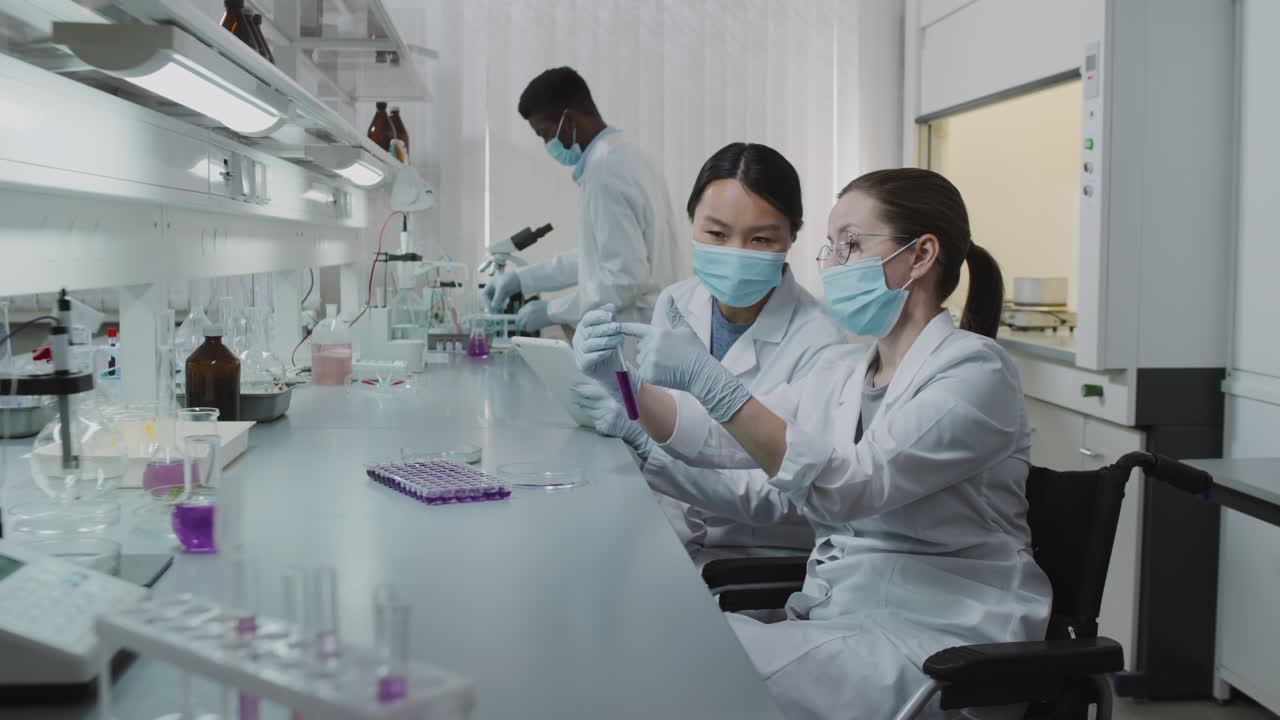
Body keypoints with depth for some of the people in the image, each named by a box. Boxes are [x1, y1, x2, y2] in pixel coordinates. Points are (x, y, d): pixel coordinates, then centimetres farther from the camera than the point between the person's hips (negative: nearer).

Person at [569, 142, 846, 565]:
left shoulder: (818, 345, -17)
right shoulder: (675, 303, 1)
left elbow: (778, 499, -19)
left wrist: (644, 437, -24)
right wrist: (612, 376, -12)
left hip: (761, 558, -5)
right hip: (669, 535, 5)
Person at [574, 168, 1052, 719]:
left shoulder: (974, 371, -12)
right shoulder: (842, 375, 13)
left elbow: (842, 488, -24)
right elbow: (713, 440, 9)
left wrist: (710, 381, -29)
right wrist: (626, 377, -6)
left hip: (932, 644, -7)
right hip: (834, 618, 7)